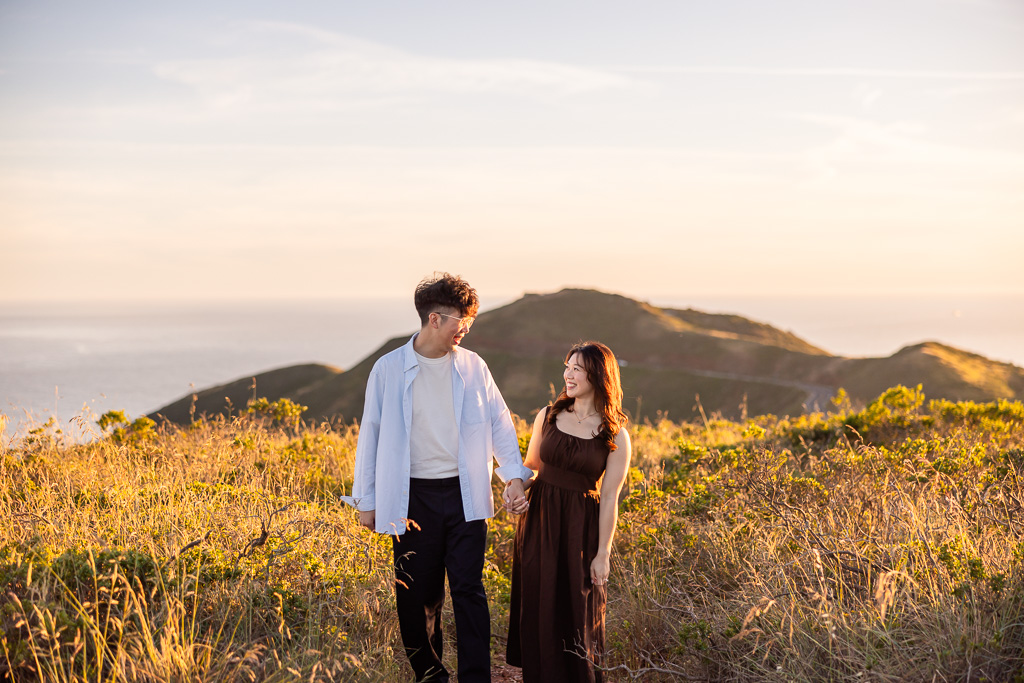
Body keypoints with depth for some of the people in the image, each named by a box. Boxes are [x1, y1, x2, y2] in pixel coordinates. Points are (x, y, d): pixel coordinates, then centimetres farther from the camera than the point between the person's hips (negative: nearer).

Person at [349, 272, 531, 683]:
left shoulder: (473, 366, 4)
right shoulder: (389, 369, -2)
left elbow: (499, 422, 11)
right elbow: (370, 434, 4)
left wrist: (514, 474, 1)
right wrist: (366, 500, 4)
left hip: (465, 496, 1)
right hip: (414, 498, -1)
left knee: (469, 590, -3)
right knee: (418, 595, 7)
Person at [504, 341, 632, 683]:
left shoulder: (615, 436, -8)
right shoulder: (547, 416, 2)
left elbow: (609, 497, -8)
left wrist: (602, 554, -9)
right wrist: (515, 491, -8)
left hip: (580, 526, -3)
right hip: (538, 518, 3)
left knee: (577, 608, 5)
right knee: (537, 604, 10)